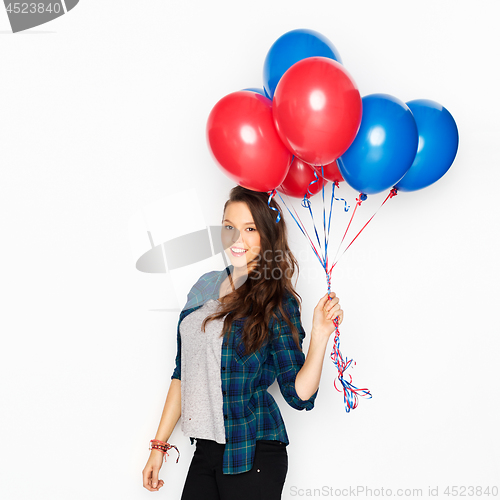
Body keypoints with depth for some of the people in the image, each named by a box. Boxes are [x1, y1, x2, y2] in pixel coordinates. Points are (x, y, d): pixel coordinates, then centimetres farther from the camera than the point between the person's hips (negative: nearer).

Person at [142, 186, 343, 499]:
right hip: (206, 450, 5)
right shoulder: (206, 287, 7)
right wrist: (159, 445, 13)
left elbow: (299, 394, -11)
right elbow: (183, 373, 13)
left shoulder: (277, 303, -8)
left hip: (252, 456, -5)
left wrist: (320, 335, -25)